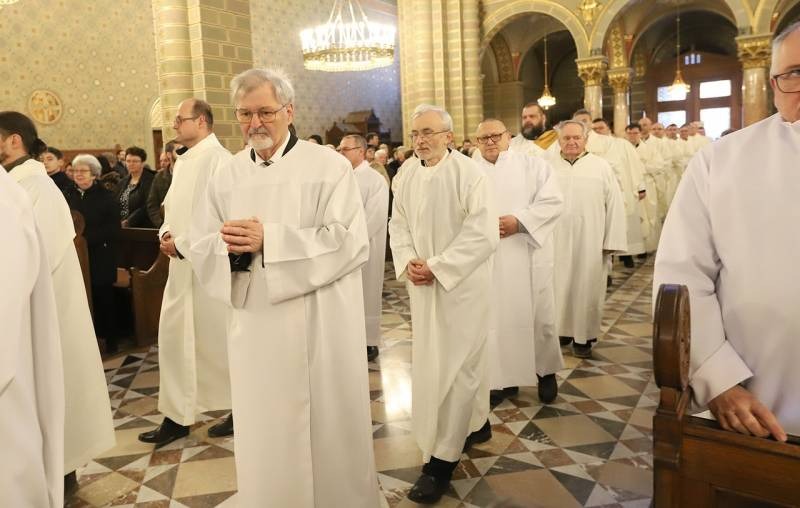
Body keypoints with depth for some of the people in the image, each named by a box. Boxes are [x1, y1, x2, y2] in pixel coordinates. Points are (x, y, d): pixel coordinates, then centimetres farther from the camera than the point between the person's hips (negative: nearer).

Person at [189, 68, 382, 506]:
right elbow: (200, 250, 6)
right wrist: (227, 245, -17)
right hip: (255, 330, 4)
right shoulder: (226, 176, 8)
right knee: (264, 435, 14)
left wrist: (270, 240, -21)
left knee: (328, 432, 9)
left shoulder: (329, 166, -5)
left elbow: (350, 241, -15)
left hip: (319, 327, -3)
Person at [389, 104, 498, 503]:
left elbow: (483, 234, -19)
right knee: (453, 356, 18)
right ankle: (477, 423, 39)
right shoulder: (405, 174, 3)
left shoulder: (469, 174, -15)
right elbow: (398, 223, 8)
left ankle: (441, 460, 8)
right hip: (423, 285, 6)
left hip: (462, 283, -6)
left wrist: (436, 267, -20)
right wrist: (407, 262, -11)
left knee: (452, 364, -2)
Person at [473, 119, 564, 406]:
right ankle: (502, 378, 17)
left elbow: (553, 202, -6)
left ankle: (546, 372, 27)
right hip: (487, 259, 1)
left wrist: (519, 221, -17)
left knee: (537, 315, 6)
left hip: (528, 255, -1)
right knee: (495, 318, 4)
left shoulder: (534, 165, 4)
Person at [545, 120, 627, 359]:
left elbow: (614, 206, 0)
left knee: (586, 288, 5)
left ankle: (583, 336, 16)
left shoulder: (602, 167, 2)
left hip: (589, 241, -1)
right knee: (557, 287, 8)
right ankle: (560, 330, 23)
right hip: (554, 240, 1)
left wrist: (611, 242, -5)